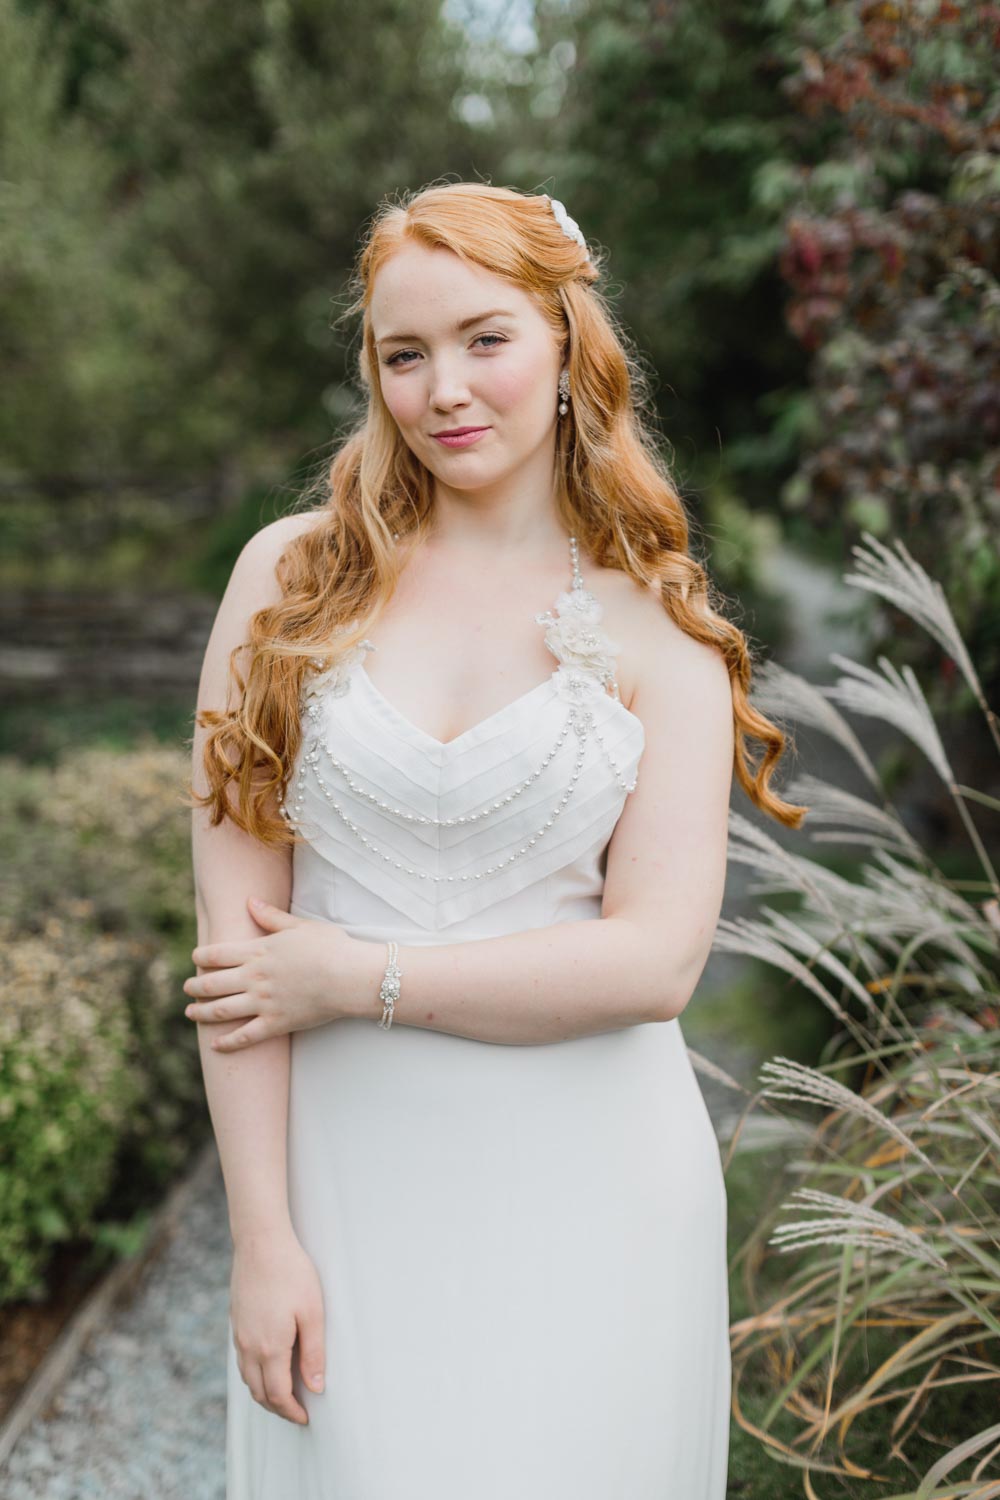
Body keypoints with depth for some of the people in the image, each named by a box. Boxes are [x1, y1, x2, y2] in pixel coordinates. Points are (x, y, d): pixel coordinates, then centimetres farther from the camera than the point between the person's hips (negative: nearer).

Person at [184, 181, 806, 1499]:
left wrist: (355, 977, -11)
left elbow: (655, 959, -10)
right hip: (347, 1168, 1)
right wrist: (263, 1234, -7)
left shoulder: (658, 631, -2)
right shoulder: (293, 575, -1)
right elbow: (236, 924, -5)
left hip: (583, 1183, 0)